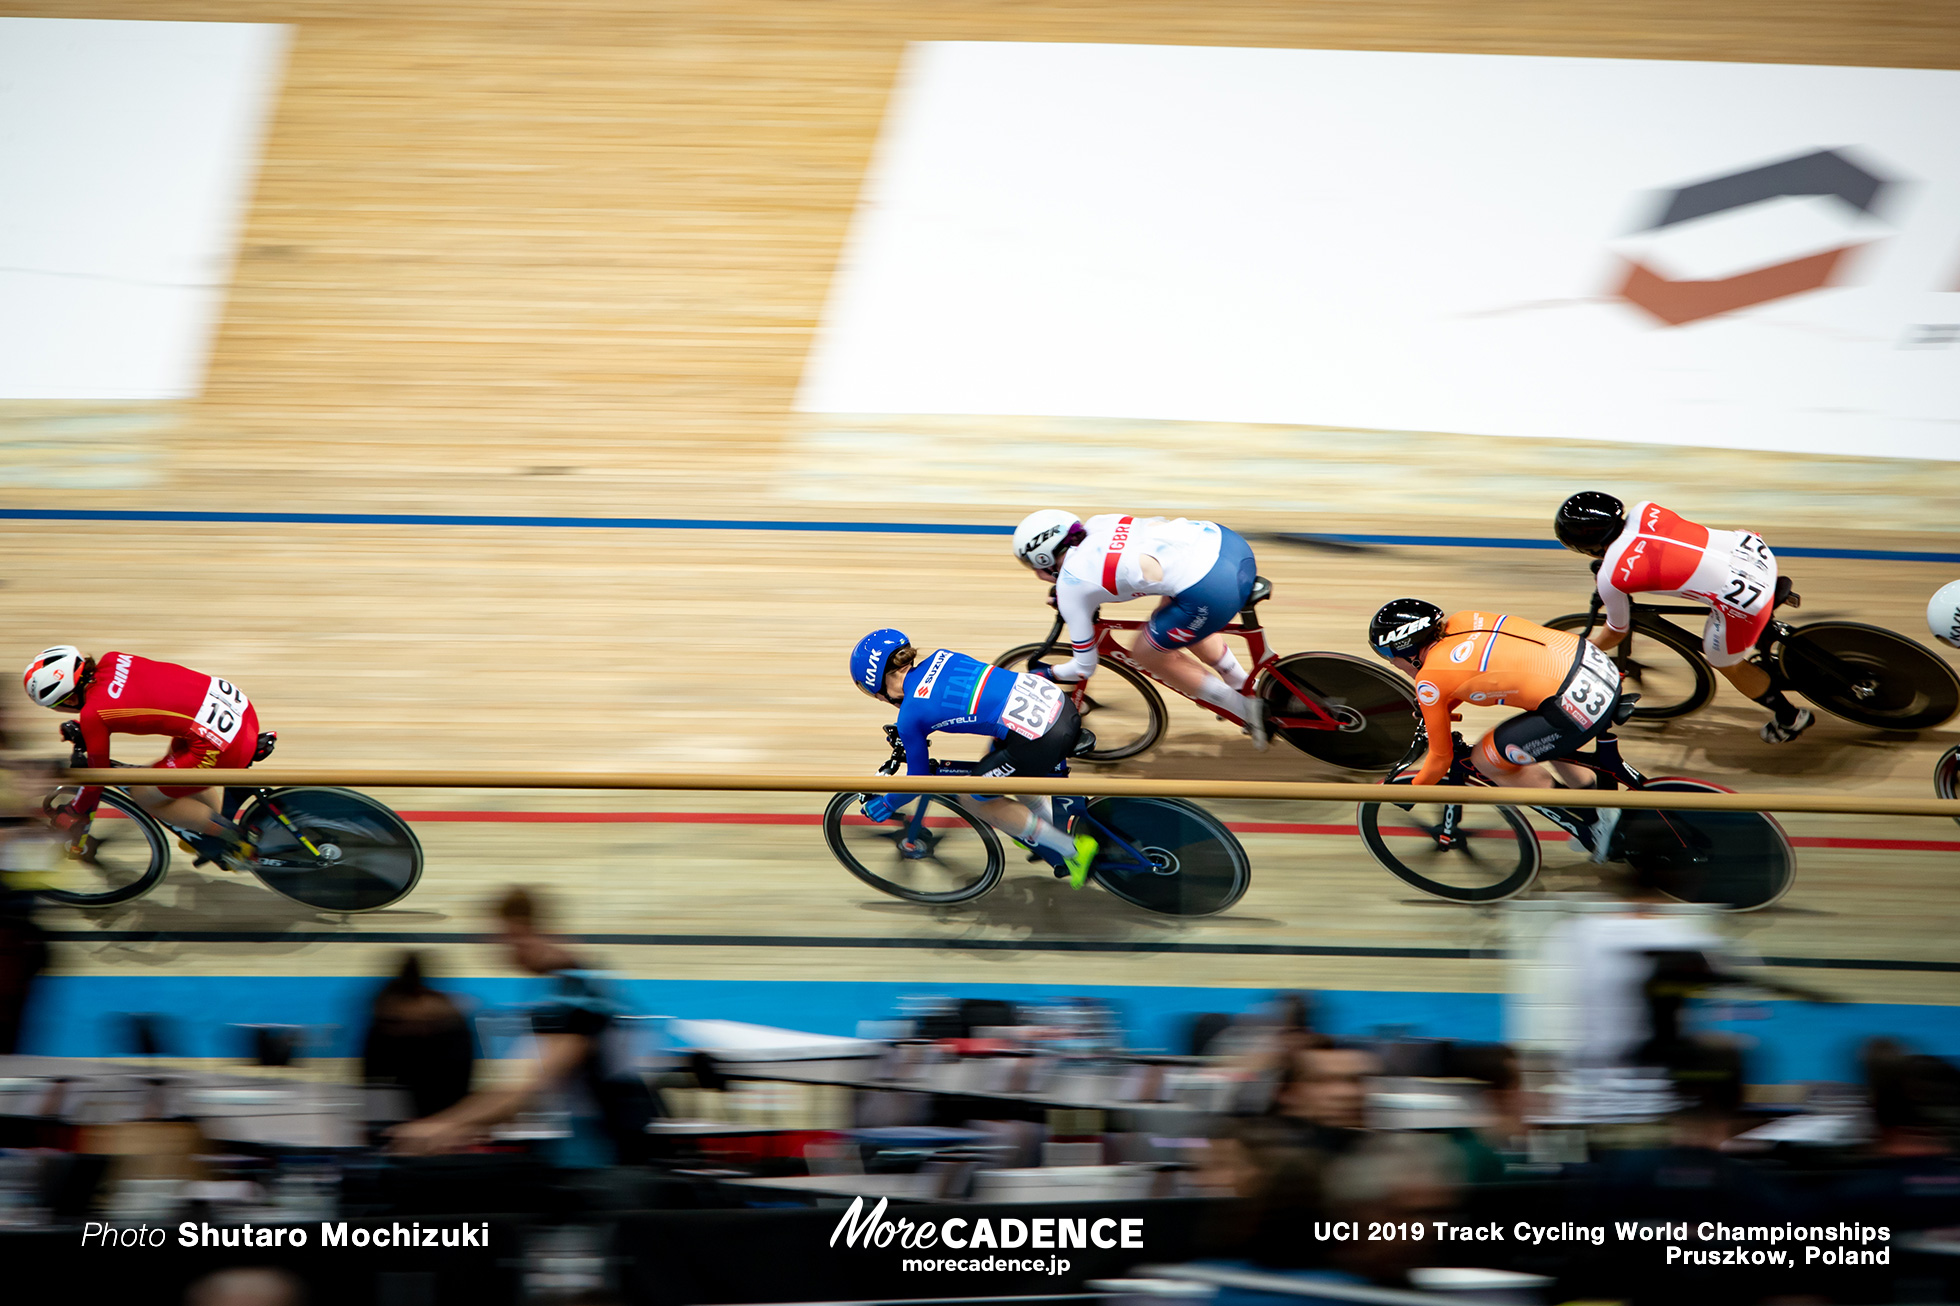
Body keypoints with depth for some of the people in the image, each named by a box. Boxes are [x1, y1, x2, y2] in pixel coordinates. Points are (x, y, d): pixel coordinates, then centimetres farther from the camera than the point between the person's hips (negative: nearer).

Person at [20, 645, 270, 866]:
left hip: (223, 747, -8)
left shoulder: (93, 713, -10)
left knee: (143, 794, 12)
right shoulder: (111, 661, 8)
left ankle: (230, 839, 12)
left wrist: (75, 819, 21)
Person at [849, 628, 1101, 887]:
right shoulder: (939, 656, 16)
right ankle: (1062, 830, 42)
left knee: (972, 798, 15)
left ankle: (1071, 849, 16)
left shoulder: (910, 714, -2)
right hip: (1060, 701, 8)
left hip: (1041, 739, -8)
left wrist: (885, 805, 29)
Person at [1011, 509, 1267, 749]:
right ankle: (1245, 685, 41)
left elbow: (1084, 667, 17)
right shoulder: (1097, 524, 23)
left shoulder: (1069, 586, 7)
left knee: (1148, 654, 19)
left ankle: (1247, 709, 20)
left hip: (1210, 590, -8)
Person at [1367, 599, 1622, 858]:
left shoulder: (1429, 680, -4)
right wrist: (1441, 709, 47)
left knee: (1487, 760, 11)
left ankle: (1594, 825, 11)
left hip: (1578, 705, -9)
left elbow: (1441, 757, 8)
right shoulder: (1461, 621, 15)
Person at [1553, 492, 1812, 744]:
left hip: (1741, 604, -6)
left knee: (1725, 663, 24)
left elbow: (1616, 633, 11)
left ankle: (1790, 718, 42)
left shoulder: (1611, 580, -9)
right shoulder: (1642, 510, 5)